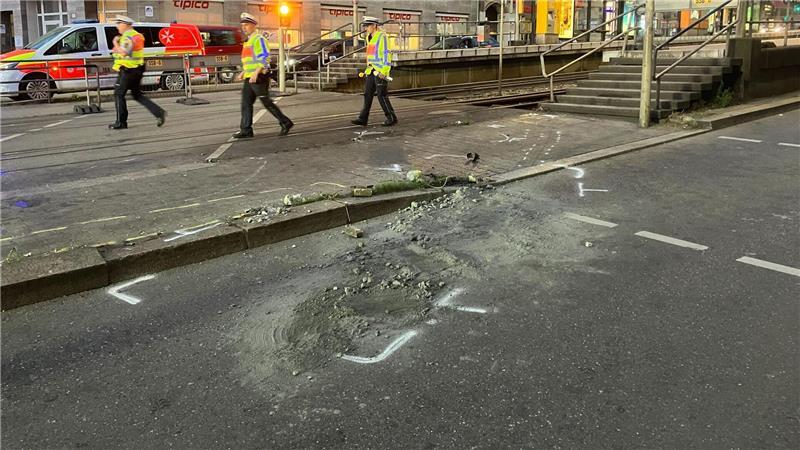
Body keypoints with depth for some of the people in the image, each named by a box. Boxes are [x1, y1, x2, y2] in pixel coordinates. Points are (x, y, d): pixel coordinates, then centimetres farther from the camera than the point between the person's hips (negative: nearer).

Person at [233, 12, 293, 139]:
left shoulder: (259, 39, -9)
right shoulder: (248, 41, 20)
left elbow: (265, 57, -20)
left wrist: (256, 73, -28)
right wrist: (244, 72, 21)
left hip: (259, 77, -9)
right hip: (249, 78, 9)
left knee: (267, 102, -5)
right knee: (246, 103, 4)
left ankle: (285, 123, 4)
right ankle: (246, 130, 5)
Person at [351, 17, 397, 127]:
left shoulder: (382, 36, -11)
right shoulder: (369, 38, 15)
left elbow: (386, 54, -16)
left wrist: (384, 71, -21)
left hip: (380, 71, -8)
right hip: (371, 71, 8)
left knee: (382, 95, -6)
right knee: (367, 94, 5)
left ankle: (392, 118, 4)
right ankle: (363, 119, 7)